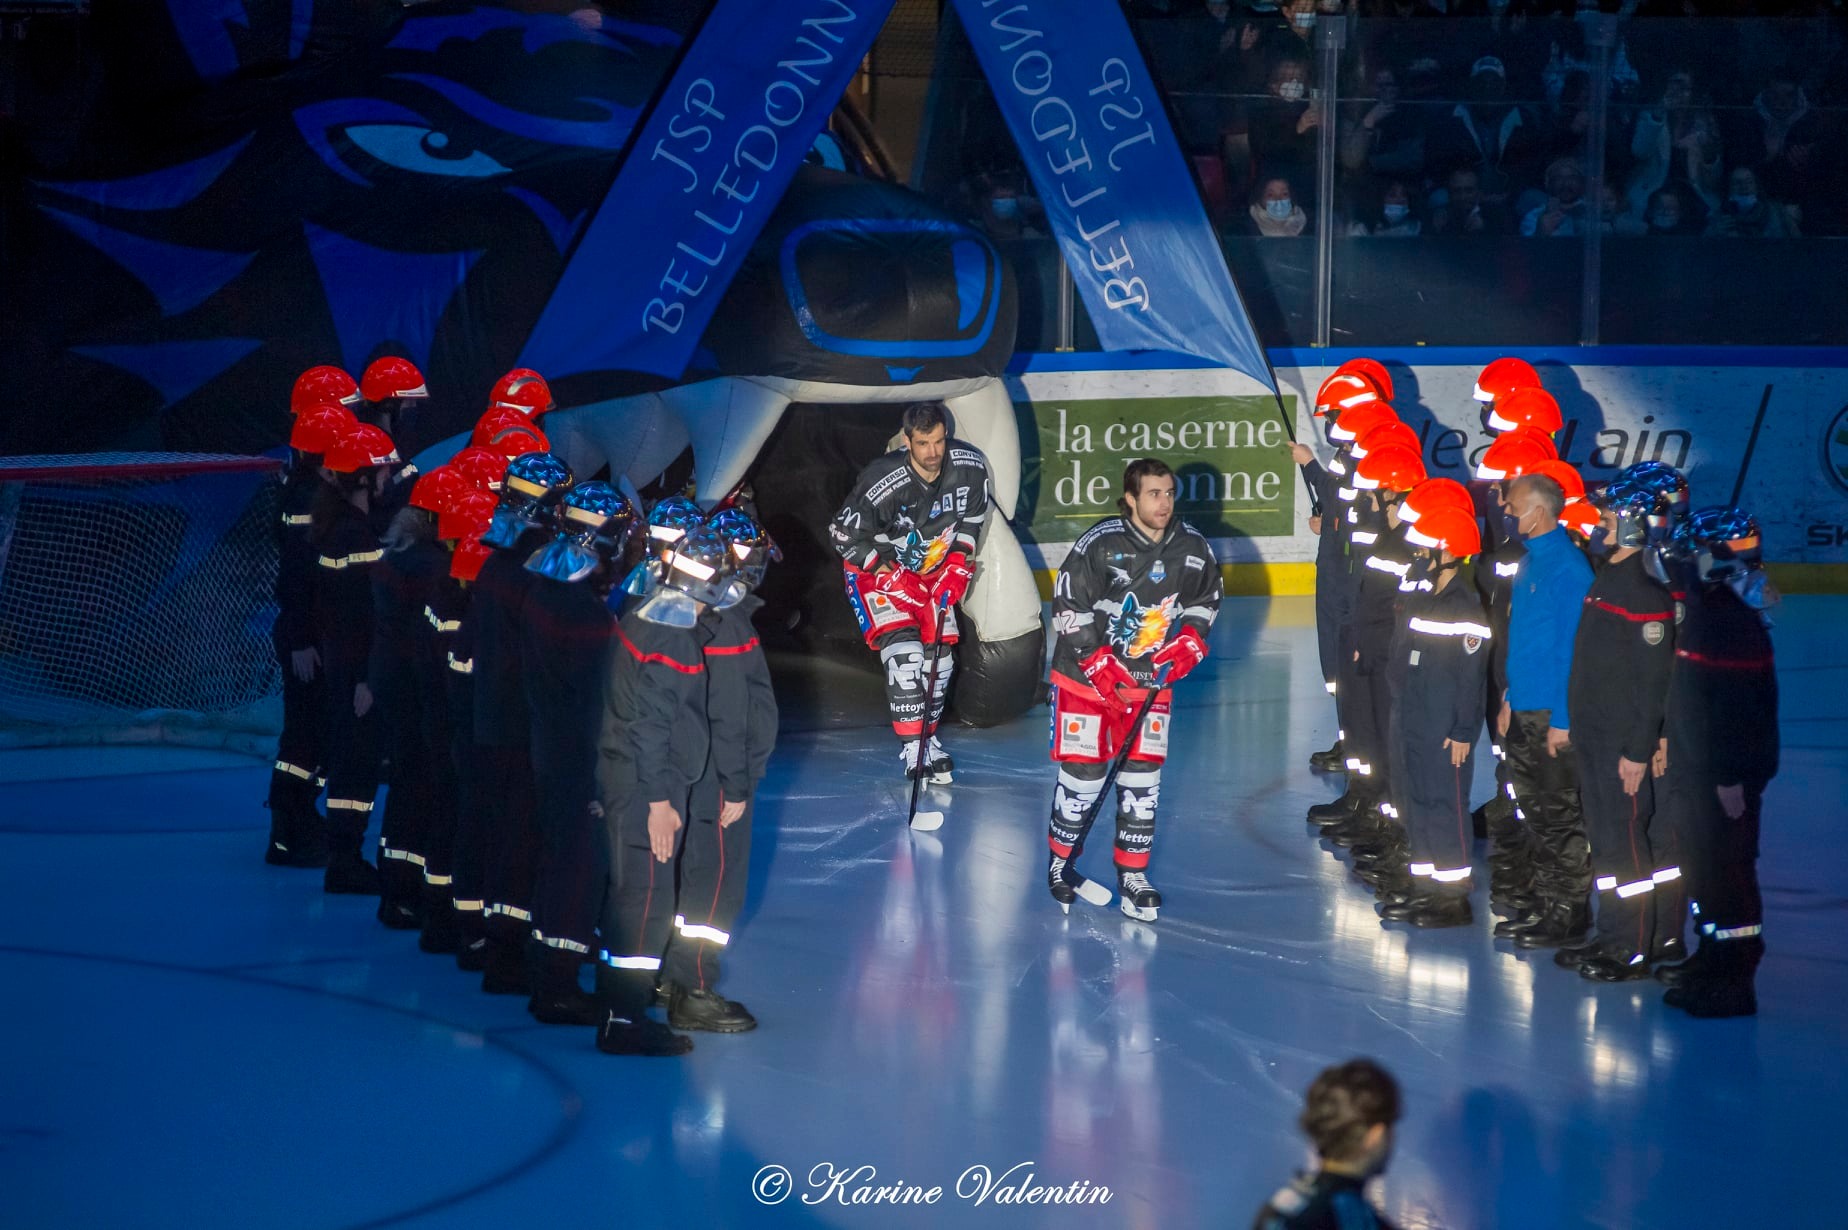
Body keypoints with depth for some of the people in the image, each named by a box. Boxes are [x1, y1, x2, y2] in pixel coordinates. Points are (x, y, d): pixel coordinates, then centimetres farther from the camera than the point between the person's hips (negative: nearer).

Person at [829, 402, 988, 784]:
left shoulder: (971, 467, -17)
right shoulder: (881, 483, -32)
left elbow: (971, 519, 2)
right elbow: (845, 536, -20)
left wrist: (958, 566, -7)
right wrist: (892, 576, -22)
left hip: (932, 570, 5)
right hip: (878, 567, -5)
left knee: (939, 655, 4)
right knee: (905, 651, -21)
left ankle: (927, 736, 24)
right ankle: (912, 748, -18)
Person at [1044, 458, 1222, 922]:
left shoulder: (1194, 548, -3)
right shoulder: (1099, 545, -17)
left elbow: (1206, 599, 13)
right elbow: (1069, 607, -13)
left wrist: (1189, 641, -3)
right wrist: (1098, 663, -17)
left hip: (1152, 679, 4)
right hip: (1087, 673, -4)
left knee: (1143, 776, 0)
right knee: (1083, 774, -2)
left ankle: (1133, 875, 9)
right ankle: (1061, 862, 19)